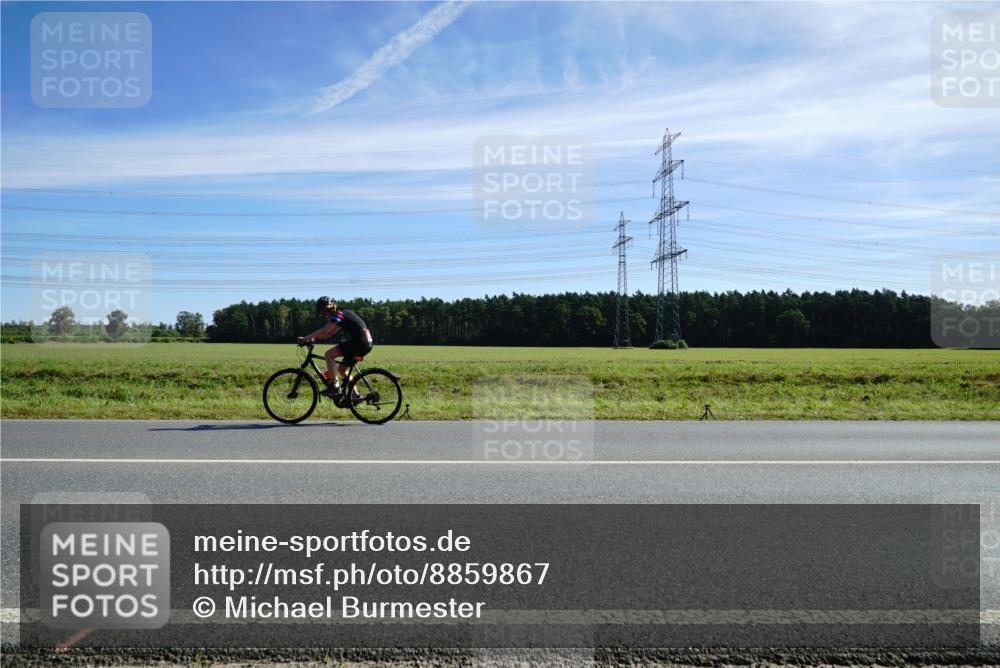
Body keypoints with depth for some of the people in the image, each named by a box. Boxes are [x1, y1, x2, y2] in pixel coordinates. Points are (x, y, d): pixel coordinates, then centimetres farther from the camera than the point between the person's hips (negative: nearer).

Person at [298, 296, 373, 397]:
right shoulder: (341, 314, 19)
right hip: (365, 343, 10)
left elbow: (324, 331, -20)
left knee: (329, 354, -12)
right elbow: (329, 333, 22)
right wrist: (313, 338, 11)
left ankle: (334, 386, -11)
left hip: (360, 343, -10)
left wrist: (305, 338, -14)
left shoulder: (338, 315, -11)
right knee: (341, 370, 17)